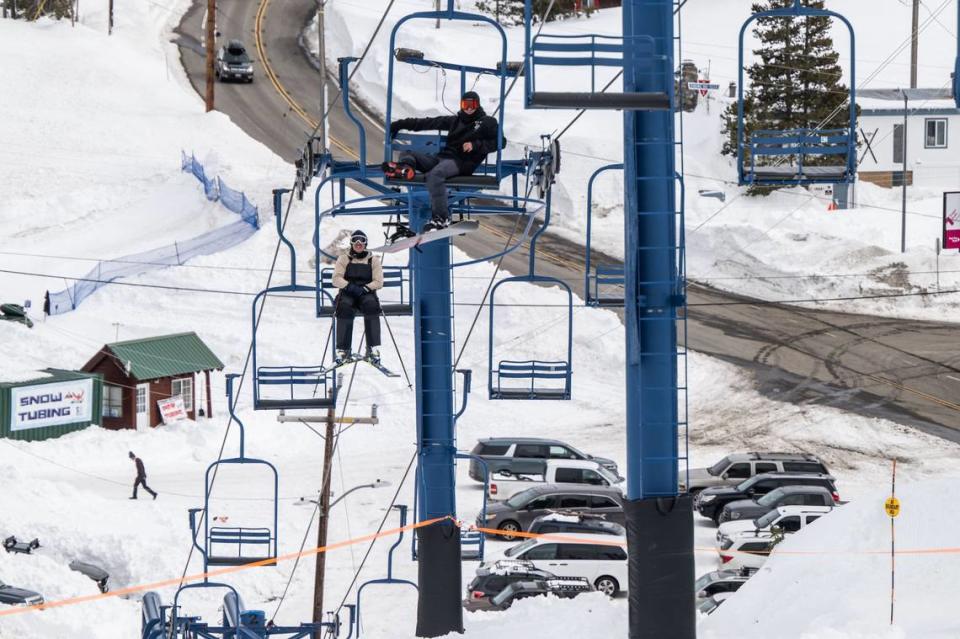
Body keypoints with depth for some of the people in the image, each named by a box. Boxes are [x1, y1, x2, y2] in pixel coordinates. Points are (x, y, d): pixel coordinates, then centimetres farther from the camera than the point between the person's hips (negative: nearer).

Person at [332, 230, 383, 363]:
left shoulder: (373, 260, 13)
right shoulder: (344, 259, 14)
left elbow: (378, 282, 4)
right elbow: (336, 279, 3)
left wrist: (365, 288, -15)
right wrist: (349, 286, -18)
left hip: (366, 294, 0)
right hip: (347, 293, 0)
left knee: (371, 305, -36)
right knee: (345, 307, -36)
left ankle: (373, 348, -39)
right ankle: (342, 349, -35)